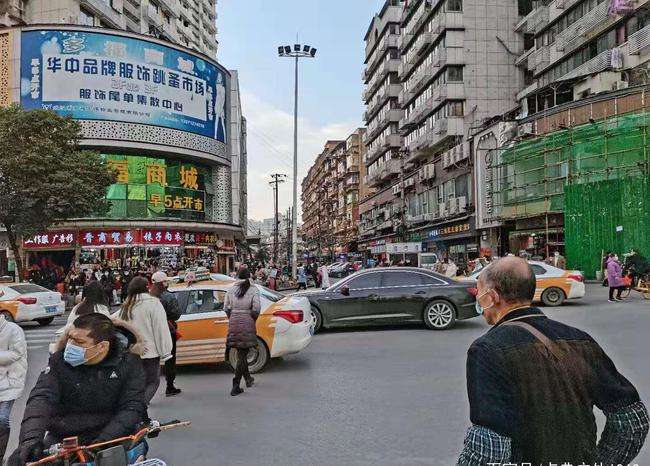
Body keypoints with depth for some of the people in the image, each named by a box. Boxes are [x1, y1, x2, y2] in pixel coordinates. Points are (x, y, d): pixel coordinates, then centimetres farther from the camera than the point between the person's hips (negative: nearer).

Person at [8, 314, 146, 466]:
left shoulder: (129, 364, -8)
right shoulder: (59, 360, -4)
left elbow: (132, 408, -12)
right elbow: (41, 398, -15)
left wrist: (103, 442, -26)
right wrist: (31, 439, -33)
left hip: (112, 437, -2)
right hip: (62, 437, 2)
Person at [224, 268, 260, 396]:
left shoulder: (231, 290, 4)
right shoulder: (253, 290, -6)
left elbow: (226, 308, 3)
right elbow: (256, 309, -13)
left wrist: (232, 319, 15)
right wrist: (253, 319, 4)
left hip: (233, 323, 4)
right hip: (247, 323, -4)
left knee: (241, 353, 17)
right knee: (242, 354, 0)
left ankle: (248, 379, 33)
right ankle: (235, 387, -2)